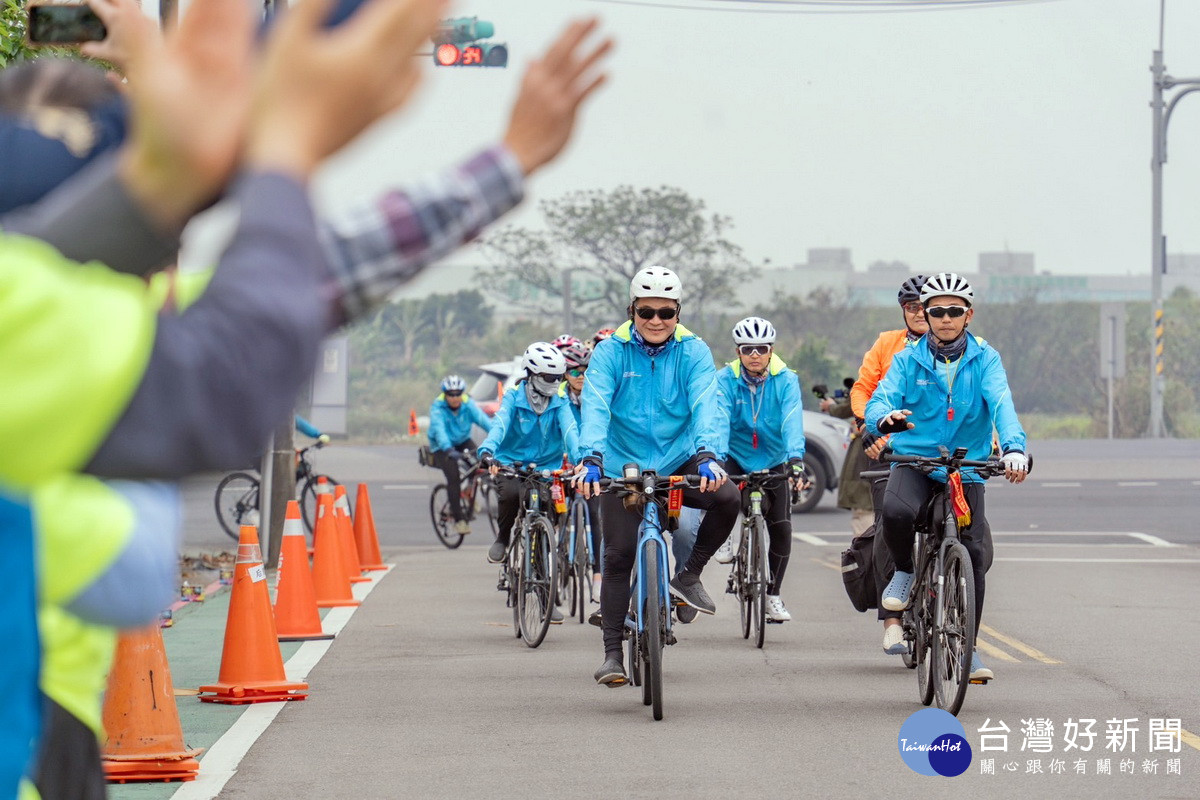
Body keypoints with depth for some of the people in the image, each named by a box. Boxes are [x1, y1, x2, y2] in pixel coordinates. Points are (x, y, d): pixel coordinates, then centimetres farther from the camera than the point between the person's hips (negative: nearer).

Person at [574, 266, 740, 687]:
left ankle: (688, 577, -4)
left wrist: (707, 454, -39)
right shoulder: (611, 352, -8)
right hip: (624, 466, -1)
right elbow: (595, 407, -21)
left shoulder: (692, 351, -6)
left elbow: (706, 404, -21)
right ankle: (612, 652, 3)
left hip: (678, 462, 1)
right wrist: (591, 458, -39)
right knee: (618, 556, -7)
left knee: (727, 499, -26)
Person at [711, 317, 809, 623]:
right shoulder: (726, 379, -15)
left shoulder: (785, 380, -15)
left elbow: (793, 422, -28)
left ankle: (773, 596, 6)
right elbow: (719, 419, -27)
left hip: (773, 461, 0)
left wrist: (795, 460, -44)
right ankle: (732, 530, 3)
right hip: (736, 458, 0)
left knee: (781, 526, -11)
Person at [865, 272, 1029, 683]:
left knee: (975, 555, -6)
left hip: (967, 468, 1)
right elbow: (881, 398, -10)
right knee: (897, 511, -33)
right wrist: (885, 418, -37)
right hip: (913, 460, -1)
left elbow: (1001, 403, -14)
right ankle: (905, 571, 0)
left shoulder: (984, 359, 2)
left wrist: (1014, 448, -34)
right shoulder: (908, 360, 3)